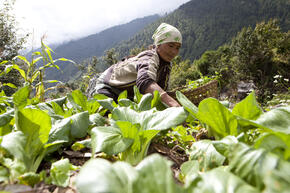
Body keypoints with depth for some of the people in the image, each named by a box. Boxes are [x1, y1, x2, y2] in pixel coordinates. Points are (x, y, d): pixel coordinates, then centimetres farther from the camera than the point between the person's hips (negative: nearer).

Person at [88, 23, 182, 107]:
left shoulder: (167, 65, -7)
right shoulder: (149, 57, -33)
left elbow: (161, 90, -1)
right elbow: (145, 81, -56)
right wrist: (170, 101, -70)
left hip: (131, 96, 8)